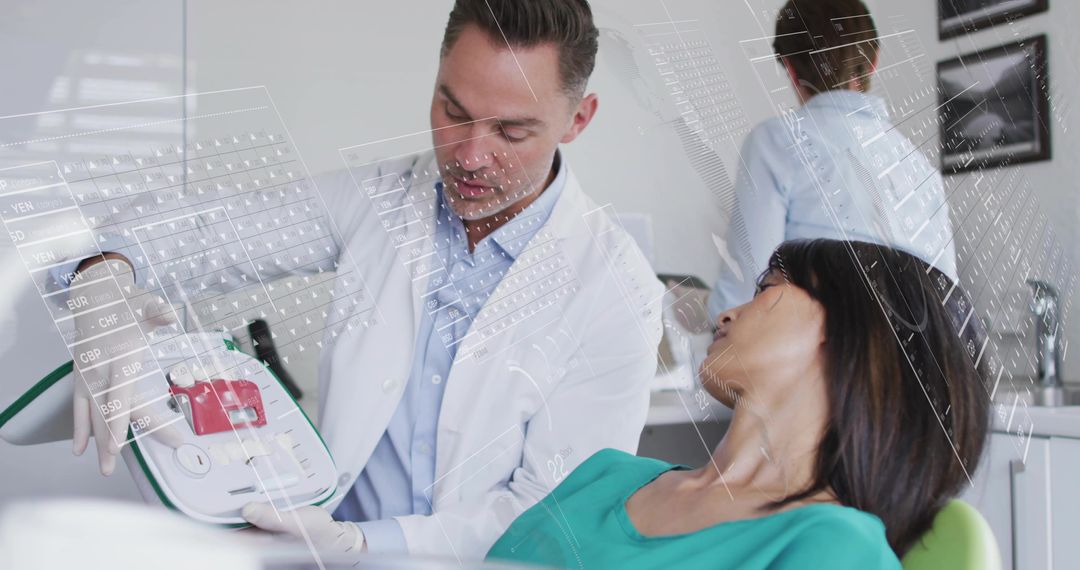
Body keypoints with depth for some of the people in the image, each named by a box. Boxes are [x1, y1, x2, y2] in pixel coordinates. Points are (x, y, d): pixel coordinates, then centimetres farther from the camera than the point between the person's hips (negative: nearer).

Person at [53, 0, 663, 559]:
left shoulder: (617, 292, -13)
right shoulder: (377, 198, -2)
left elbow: (555, 508, -13)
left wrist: (361, 545, -25)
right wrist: (105, 274, -21)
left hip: (487, 557, 0)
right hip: (334, 524, 1)